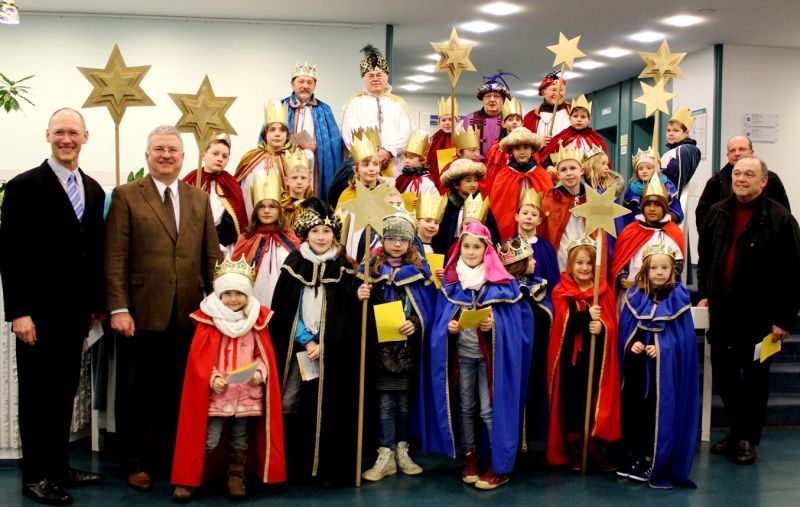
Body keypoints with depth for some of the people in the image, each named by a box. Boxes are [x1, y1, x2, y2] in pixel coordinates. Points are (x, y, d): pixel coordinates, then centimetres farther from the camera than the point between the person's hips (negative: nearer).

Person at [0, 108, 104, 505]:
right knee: (37, 394, 5)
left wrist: (96, 303, 13)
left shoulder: (93, 190, 11)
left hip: (76, 310, 6)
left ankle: (59, 466, 25)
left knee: (65, 391, 13)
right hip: (39, 312, -6)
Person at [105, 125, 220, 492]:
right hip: (141, 314, -2)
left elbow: (211, 256, 10)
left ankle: (172, 459, 23)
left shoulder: (199, 199, 11)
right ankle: (138, 462, 23)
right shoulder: (126, 196, 0)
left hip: (188, 316, 3)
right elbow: (115, 258, -5)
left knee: (178, 393, 9)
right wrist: (119, 308, -12)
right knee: (137, 393, 9)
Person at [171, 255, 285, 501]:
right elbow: (200, 359, -6)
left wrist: (260, 373, -13)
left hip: (247, 394, 2)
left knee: (241, 440, 14)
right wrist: (213, 379, -18)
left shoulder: (257, 321, 3)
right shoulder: (208, 320, -4)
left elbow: (263, 356, 5)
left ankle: (236, 477, 28)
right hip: (215, 393, -2)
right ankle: (187, 480, 9)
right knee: (207, 440, -3)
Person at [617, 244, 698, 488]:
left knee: (659, 410, -2)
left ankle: (653, 462, 7)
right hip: (635, 365, 3)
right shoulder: (635, 295, 7)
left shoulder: (678, 298, 0)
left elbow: (683, 334, -2)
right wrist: (632, 343, -10)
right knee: (632, 408, 5)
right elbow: (625, 326, 9)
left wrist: (661, 348, -16)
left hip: (664, 369, -2)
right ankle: (634, 457, 17)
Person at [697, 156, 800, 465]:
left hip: (759, 316, -5)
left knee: (755, 379, 7)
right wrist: (705, 293, 11)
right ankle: (736, 433, 29)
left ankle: (748, 439, 21)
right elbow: (704, 257, 19)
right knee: (723, 375, 12)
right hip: (722, 312, 5)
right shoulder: (717, 213, 6)